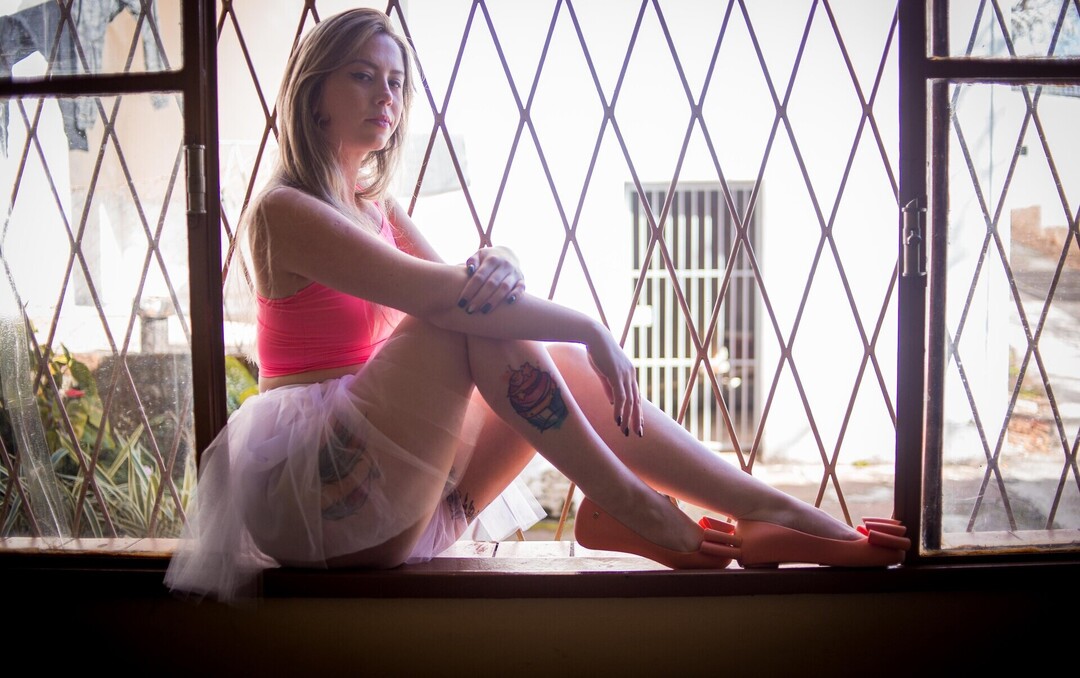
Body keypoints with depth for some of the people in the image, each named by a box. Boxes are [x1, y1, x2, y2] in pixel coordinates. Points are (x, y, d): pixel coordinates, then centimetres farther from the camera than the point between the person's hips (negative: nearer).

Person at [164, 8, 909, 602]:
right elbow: (439, 293, -25)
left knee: (562, 365, -6)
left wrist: (581, 339, -17)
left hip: (397, 494, 7)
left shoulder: (379, 206, 15)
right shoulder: (284, 210, -10)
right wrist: (584, 325, -23)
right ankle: (622, 502, -21)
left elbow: (456, 294, 1)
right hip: (309, 495, -7)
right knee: (480, 301, -25)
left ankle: (765, 511, -8)